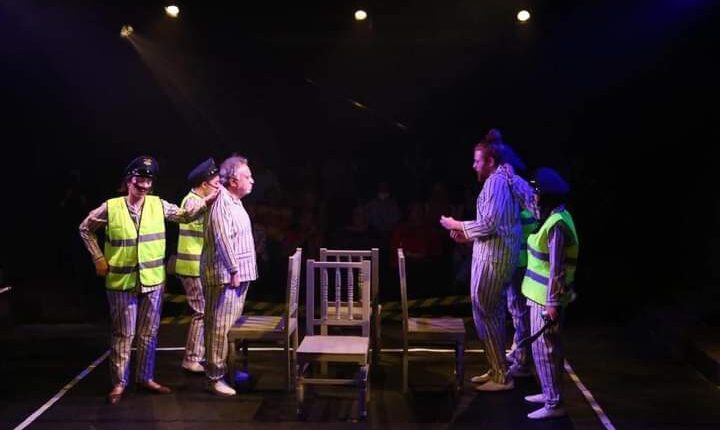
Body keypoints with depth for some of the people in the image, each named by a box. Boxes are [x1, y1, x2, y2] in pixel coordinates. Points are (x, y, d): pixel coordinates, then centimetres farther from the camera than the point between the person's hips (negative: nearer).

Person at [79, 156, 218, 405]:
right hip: (122, 281, -3)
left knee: (149, 333, 12)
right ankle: (119, 382, 17)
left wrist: (205, 202, -8)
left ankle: (145, 378, 26)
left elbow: (185, 216, 6)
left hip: (152, 280, 3)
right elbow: (85, 229, 5)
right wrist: (98, 258, 1)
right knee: (124, 334, 4)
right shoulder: (111, 207, -7)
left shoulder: (158, 205, 1)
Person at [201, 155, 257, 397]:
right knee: (220, 327, -7)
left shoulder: (234, 202, 16)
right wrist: (234, 271, -20)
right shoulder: (222, 204, -16)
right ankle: (214, 378, -2)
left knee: (231, 325, 16)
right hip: (226, 276, -10)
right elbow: (223, 239, -22)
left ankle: (226, 368, 25)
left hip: (238, 275, 10)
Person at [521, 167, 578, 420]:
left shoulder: (557, 224, -22)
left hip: (546, 297, -10)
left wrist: (552, 302, -23)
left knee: (544, 348, -3)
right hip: (542, 293, 10)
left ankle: (554, 404, 5)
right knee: (548, 347, 19)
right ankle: (550, 393, 31)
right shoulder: (553, 216, 9)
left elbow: (557, 269, -24)